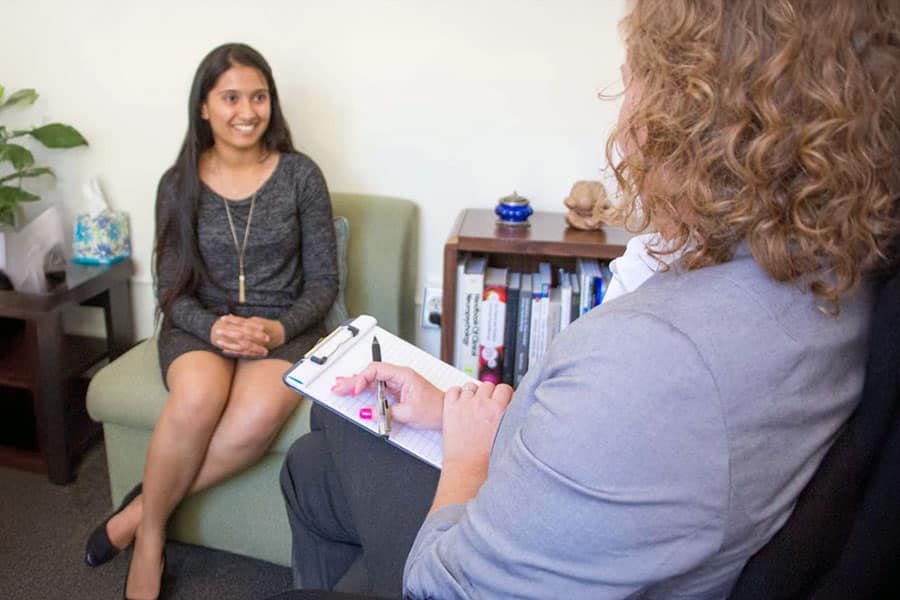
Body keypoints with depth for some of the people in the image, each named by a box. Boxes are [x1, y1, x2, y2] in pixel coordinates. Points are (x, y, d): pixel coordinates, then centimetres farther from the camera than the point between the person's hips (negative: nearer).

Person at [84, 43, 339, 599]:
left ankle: (144, 508, -10)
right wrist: (213, 327, -17)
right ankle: (150, 540, -9)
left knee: (257, 416, -34)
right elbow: (172, 289, 4)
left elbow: (323, 282, 0)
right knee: (197, 398, -34)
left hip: (283, 328, 0)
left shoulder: (301, 175, -3)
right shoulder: (179, 183, 2)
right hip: (200, 325, 1)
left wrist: (279, 329, -18)